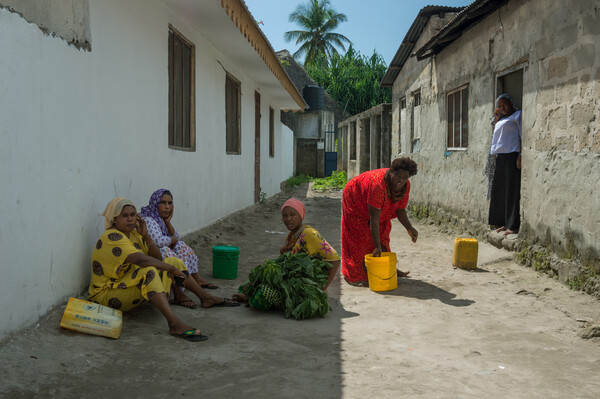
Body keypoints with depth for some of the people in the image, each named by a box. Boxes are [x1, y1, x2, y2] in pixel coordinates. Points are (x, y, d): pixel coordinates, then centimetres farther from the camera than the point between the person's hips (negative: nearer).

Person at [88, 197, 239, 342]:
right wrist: (171, 269, -27)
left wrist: (145, 236, -8)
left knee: (173, 261, 8)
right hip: (109, 294, -10)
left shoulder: (133, 232, 7)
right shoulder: (112, 237, -21)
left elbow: (157, 258, 5)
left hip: (130, 285, 10)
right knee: (149, 272, -37)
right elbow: (140, 259, -34)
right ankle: (174, 324, -50)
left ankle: (207, 298, 16)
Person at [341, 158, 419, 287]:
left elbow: (400, 210, -10)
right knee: (359, 238, -8)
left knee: (382, 232, 12)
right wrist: (377, 246, -37)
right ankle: (354, 276, 1)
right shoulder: (378, 185, -43)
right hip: (355, 201, -8)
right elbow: (374, 218, -40)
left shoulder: (406, 185, -21)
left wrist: (409, 228, -28)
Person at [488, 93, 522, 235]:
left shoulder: (517, 115, 2)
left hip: (512, 155, -8)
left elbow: (523, 136, -6)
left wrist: (520, 155, -17)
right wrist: (497, 118, 17)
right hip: (500, 157, 8)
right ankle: (504, 223, 14)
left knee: (512, 191, -9)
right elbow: (496, 133, 27)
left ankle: (513, 225, -7)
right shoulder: (502, 119, 24)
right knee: (499, 190, 7)